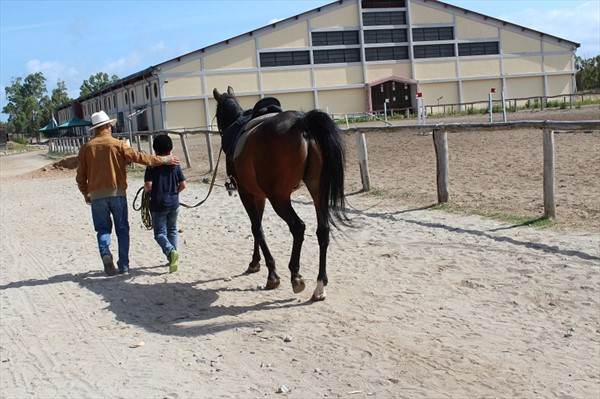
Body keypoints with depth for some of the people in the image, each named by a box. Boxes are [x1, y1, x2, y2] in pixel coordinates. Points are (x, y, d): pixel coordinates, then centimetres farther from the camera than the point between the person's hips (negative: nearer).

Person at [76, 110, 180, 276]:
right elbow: (138, 157, -7)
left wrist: (85, 193, 20)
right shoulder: (117, 144, -4)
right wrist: (163, 160, 2)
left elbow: (81, 175, 4)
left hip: (96, 195, 1)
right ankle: (123, 265, 6)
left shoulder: (86, 148, 2)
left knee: (103, 228, 11)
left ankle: (105, 252, -16)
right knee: (122, 228, 9)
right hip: (117, 192, -1)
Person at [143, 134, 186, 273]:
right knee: (172, 230, 19)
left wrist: (146, 191, 4)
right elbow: (183, 185, -1)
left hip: (158, 205, -3)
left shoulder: (152, 166, -9)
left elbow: (148, 185, -18)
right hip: (174, 203, 4)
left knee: (159, 233, 2)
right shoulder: (175, 165, 0)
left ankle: (170, 251, -25)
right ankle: (173, 258, 21)